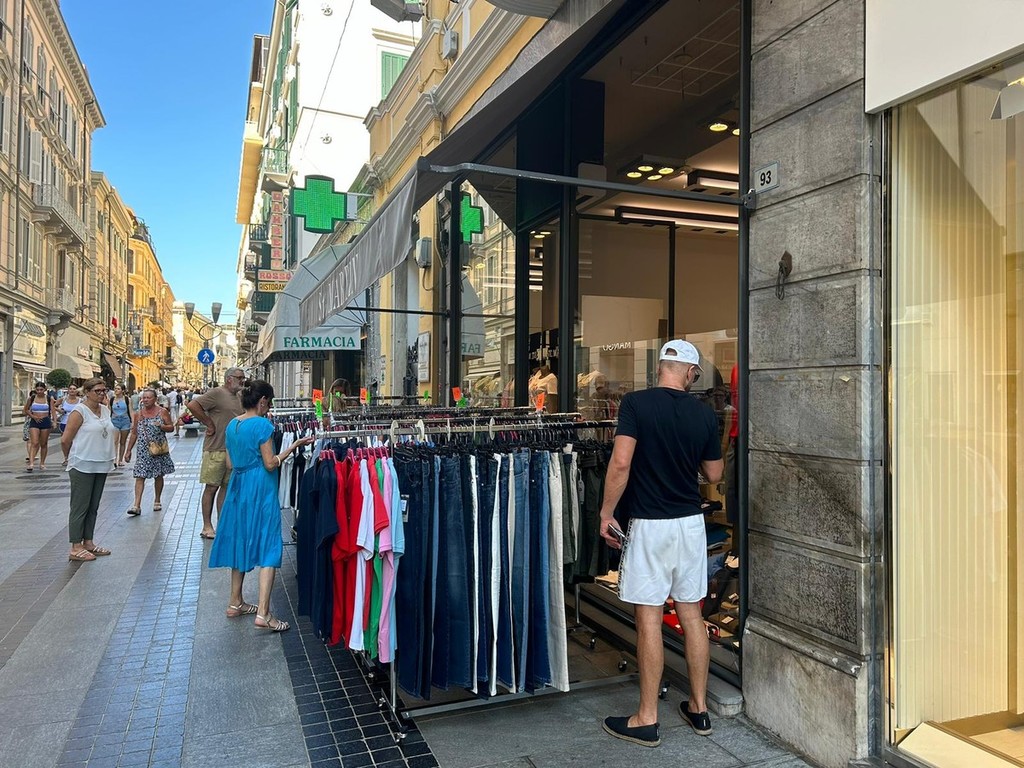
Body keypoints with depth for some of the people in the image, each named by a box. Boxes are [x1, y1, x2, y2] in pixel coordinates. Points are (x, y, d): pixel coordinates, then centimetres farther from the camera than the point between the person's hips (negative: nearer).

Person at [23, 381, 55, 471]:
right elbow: (25, 410, 13)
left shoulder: (49, 399, 2)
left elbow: (53, 411, 1)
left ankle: (42, 463, 16)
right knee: (34, 443, -12)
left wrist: (54, 421, -12)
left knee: (44, 444, 7)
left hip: (46, 422, 0)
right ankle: (31, 463, -19)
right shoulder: (31, 398, 3)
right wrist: (33, 416, -2)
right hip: (34, 422, 0)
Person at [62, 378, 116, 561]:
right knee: (80, 507, -1)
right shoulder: (79, 412, -12)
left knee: (93, 507, 14)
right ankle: (76, 548, 6)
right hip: (83, 466, -7)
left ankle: (88, 543, 23)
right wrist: (72, 458, 3)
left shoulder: (105, 410, 10)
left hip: (101, 465, 7)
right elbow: (65, 440, -11)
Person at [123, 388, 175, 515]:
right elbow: (134, 433, 10)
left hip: (159, 448, 0)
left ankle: (157, 501, 26)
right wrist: (128, 450, 8)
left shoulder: (162, 412, 0)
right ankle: (137, 505, -12)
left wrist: (162, 426, -18)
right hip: (143, 450, 1)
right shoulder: (138, 414, 5)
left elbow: (171, 427, 3)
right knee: (139, 476, -8)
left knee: (159, 475, 10)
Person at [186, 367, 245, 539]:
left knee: (226, 487, 12)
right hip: (216, 449, -8)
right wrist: (209, 423, -15)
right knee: (211, 487, 0)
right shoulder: (217, 393, -10)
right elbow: (192, 405, -20)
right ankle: (207, 526, 8)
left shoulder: (239, 397, 14)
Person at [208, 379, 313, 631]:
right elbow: (270, 464, -16)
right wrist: (295, 445, -11)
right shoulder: (262, 424, -15)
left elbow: (230, 463, 14)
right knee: (268, 547, -4)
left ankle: (235, 603, 29)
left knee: (241, 542, 18)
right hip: (261, 490, -8)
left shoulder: (232, 425, 8)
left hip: (238, 488, 8)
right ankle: (263, 613, -7)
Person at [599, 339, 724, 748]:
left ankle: (647, 721, 12)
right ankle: (699, 708, 27)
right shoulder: (704, 414, 2)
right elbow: (714, 474, 10)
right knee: (691, 614, 14)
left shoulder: (636, 403, -11)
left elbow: (621, 463, -19)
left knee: (648, 619, 2)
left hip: (649, 525, -5)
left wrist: (606, 513, -9)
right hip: (691, 522, 5)